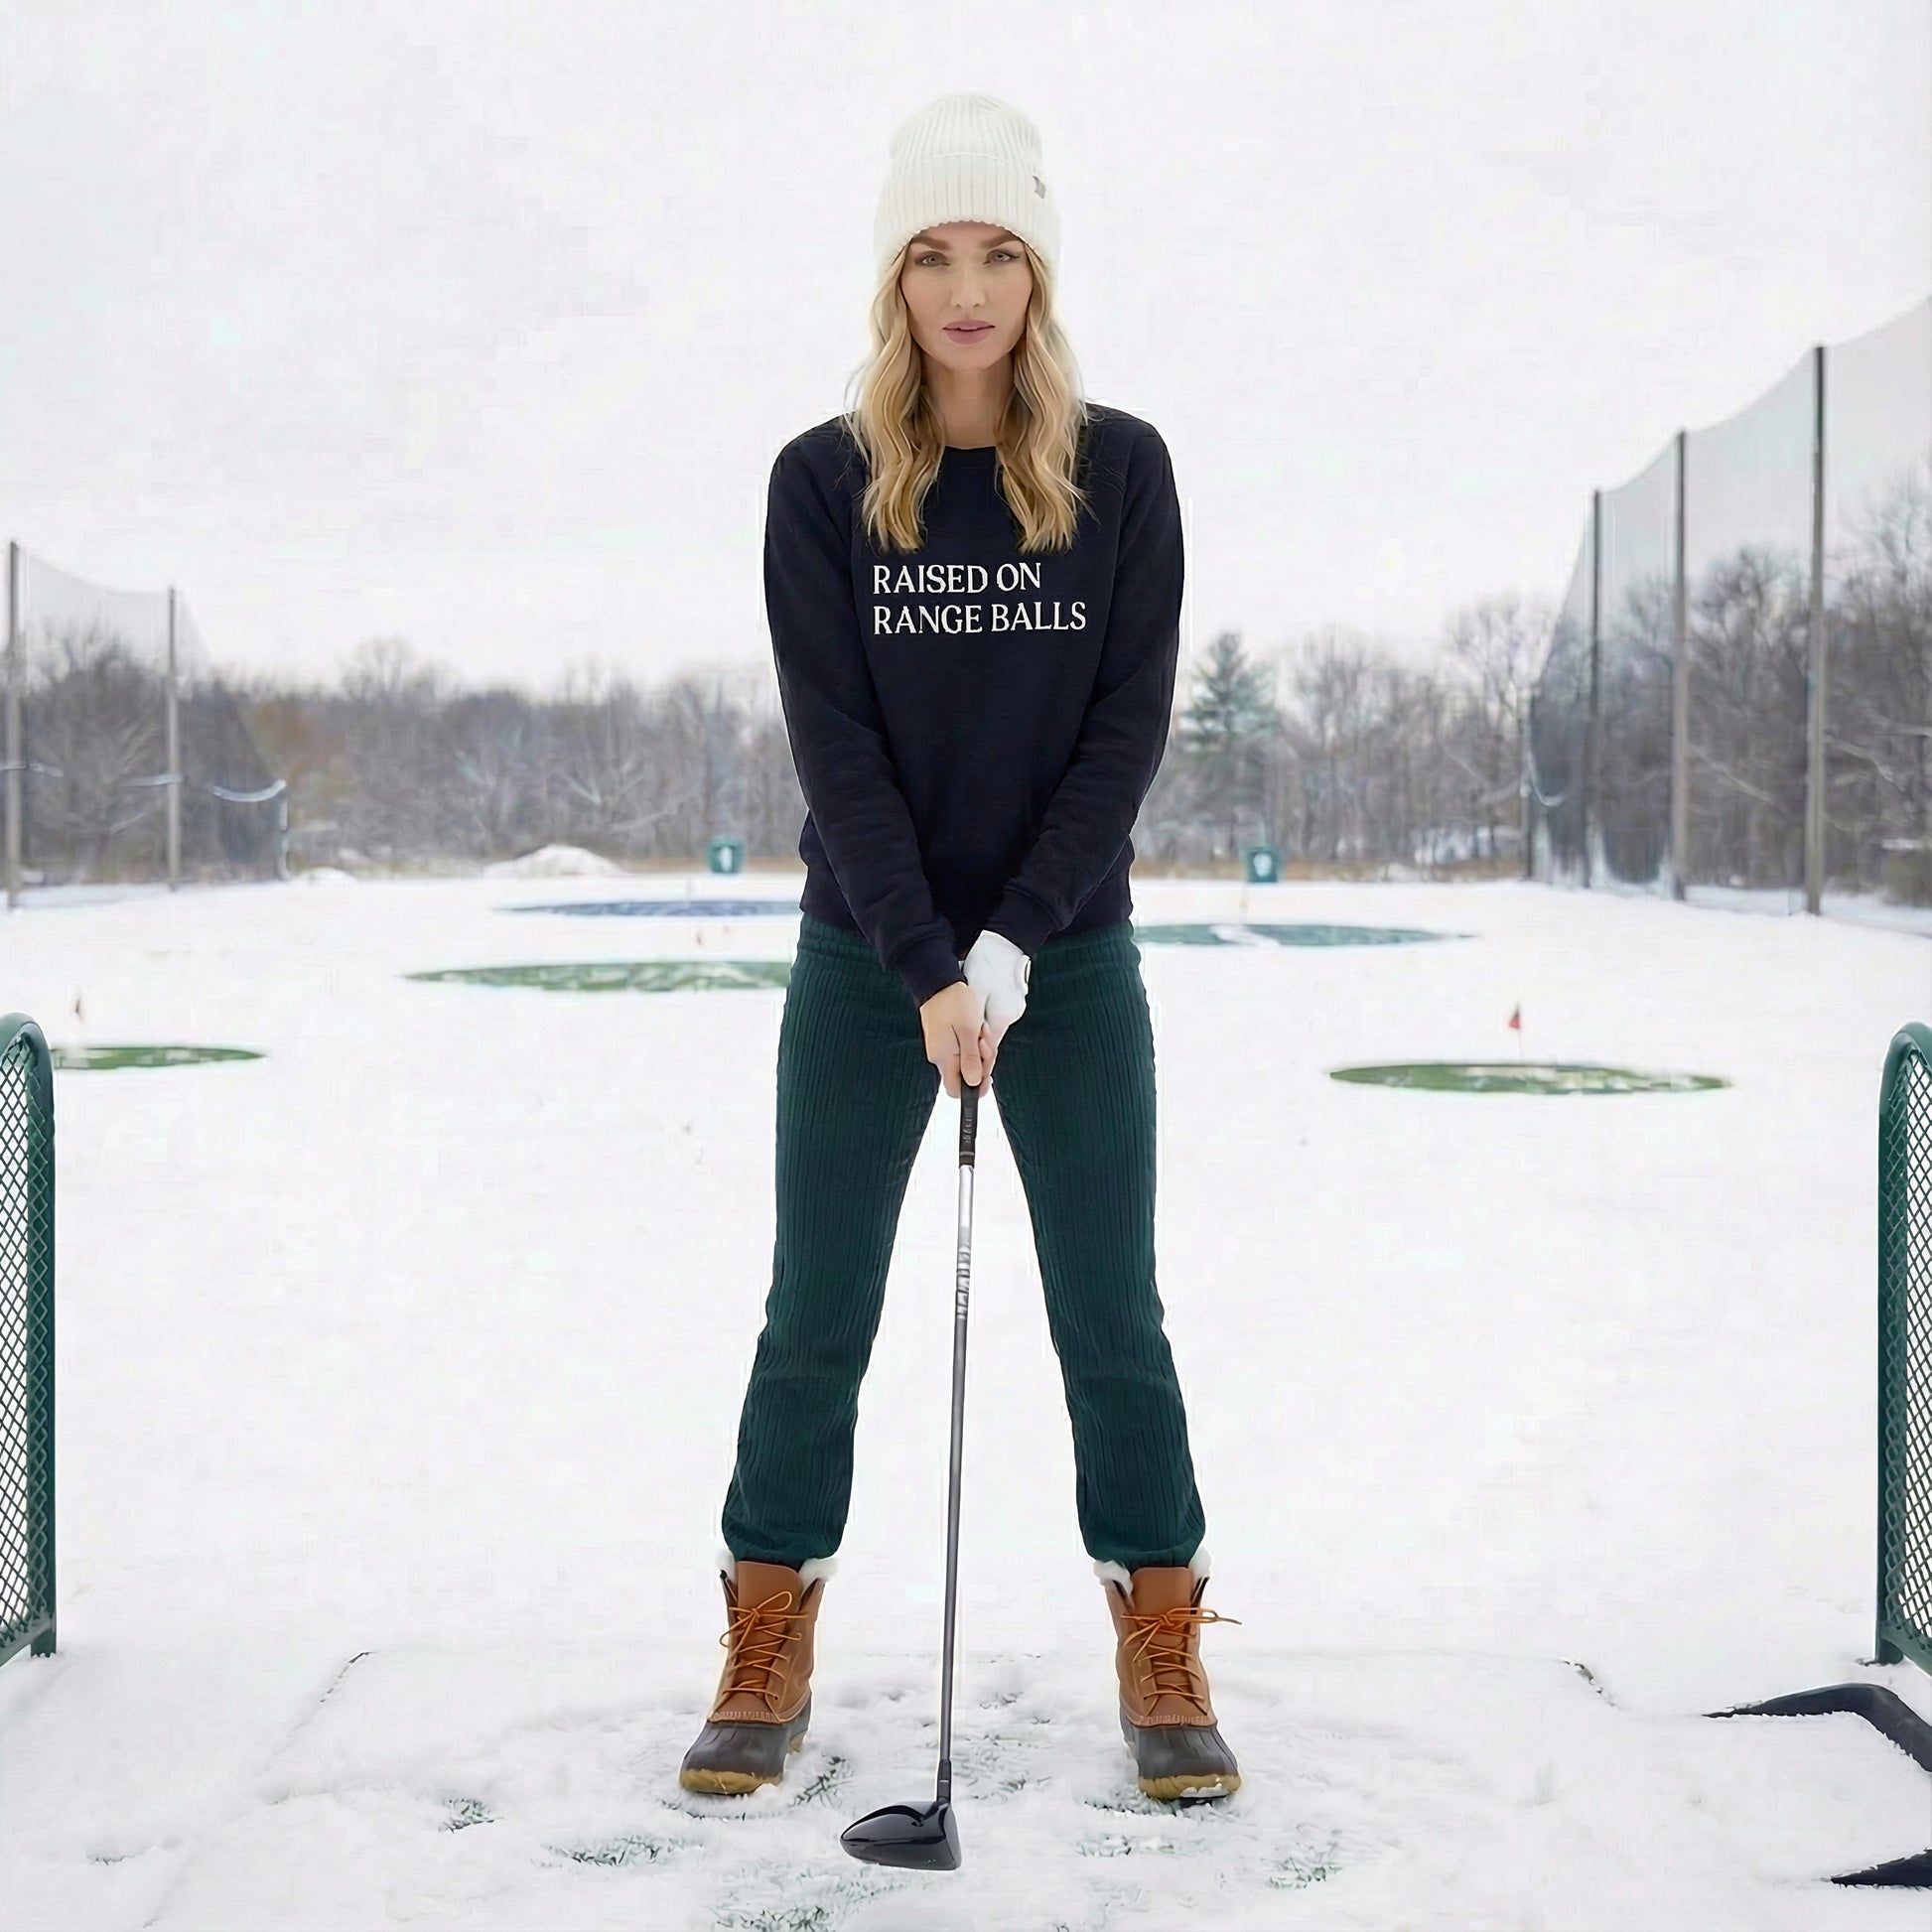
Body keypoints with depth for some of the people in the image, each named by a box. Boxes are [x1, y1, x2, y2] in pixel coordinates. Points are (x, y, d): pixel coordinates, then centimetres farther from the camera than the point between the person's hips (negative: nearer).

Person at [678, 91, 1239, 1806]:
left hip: (1072, 956, 0)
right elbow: (834, 743, -7)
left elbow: (1130, 726, -5)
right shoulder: (824, 481, -2)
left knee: (1111, 1316, 5)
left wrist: (1014, 943, -14)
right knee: (818, 1315, 6)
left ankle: (1163, 1658, 18)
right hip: (866, 964, 0)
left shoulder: (1121, 469, -1)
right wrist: (931, 971, -15)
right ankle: (768, 1663, 19)